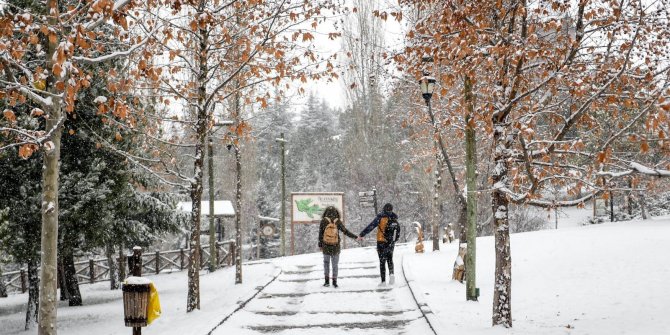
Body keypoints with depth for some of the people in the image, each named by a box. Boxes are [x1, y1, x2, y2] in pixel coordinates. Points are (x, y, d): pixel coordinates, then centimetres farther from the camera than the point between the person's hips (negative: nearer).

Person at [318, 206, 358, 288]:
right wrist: (356, 237, 1)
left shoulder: (323, 221, -11)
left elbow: (320, 234, -7)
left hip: (326, 247, 0)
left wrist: (320, 245, 5)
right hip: (335, 247, 0)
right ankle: (334, 282, 12)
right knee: (335, 264, 14)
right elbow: (346, 232, -9)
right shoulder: (338, 222, -11)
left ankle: (327, 281, 14)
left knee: (326, 262, 20)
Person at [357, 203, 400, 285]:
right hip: (391, 243, 4)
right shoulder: (394, 219, 1)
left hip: (381, 242, -4)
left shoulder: (380, 218, -13)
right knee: (390, 260, 21)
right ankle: (391, 273, -5)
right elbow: (398, 231, 13)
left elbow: (370, 227, -16)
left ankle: (383, 281, 3)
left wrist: (361, 235, -11)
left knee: (382, 261, 5)